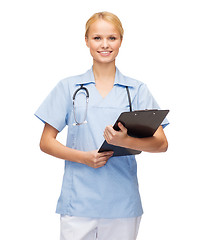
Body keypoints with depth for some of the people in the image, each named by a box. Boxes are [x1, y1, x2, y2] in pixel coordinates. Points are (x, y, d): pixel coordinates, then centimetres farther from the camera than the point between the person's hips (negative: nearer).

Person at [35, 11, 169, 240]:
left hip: (122, 203, 1)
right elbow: (46, 142, 6)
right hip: (78, 202, 0)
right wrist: (83, 157, -11)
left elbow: (161, 143, -1)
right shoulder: (68, 87, 8)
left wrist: (126, 141, -21)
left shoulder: (137, 90, 7)